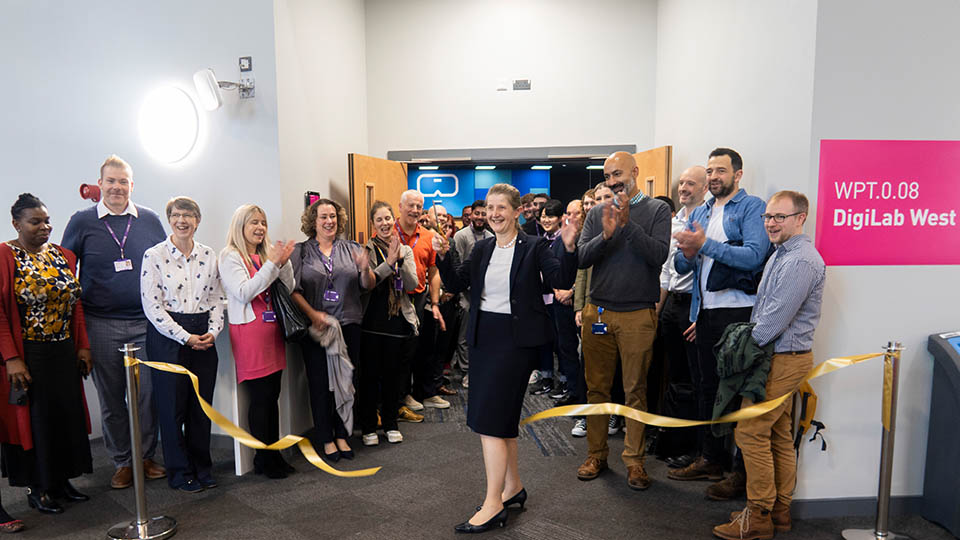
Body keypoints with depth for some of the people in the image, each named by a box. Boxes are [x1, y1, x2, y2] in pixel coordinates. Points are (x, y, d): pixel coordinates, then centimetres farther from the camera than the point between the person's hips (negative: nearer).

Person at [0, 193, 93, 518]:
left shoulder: (63, 256, 8)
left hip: (64, 353, 5)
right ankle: (37, 488, 23)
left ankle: (61, 479, 28)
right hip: (26, 356, -5)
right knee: (33, 418, 7)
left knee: (68, 414, 11)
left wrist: (83, 346, 6)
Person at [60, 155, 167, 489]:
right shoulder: (82, 222, 3)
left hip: (146, 323, 1)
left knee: (149, 393, 4)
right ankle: (121, 462, 23)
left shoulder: (149, 220, 5)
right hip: (101, 326, 0)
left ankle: (146, 456, 21)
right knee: (111, 398, 9)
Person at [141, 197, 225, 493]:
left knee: (202, 404, 9)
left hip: (204, 338, 4)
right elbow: (152, 306, -9)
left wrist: (212, 331, -6)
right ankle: (180, 472, 20)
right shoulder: (154, 255, -5)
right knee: (172, 406, 4)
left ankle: (202, 468, 24)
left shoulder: (209, 255, 7)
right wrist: (186, 337, -12)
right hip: (167, 336, -3)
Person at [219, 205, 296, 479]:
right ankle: (263, 458, 9)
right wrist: (272, 264, -16)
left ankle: (274, 454, 19)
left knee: (273, 395, 10)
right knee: (259, 397, -3)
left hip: (273, 329, 6)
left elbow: (288, 289, 11)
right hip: (250, 331, -6)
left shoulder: (267, 254, 14)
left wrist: (284, 263, -5)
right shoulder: (230, 256, -3)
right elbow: (244, 292, -15)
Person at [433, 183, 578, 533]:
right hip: (483, 336, 7)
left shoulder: (534, 247, -5)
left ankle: (493, 505, 2)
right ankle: (513, 487, 32)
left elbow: (562, 280, -16)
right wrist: (443, 257, -6)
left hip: (516, 338, -7)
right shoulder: (481, 249, 11)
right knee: (502, 417, 15)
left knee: (490, 417, -9)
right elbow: (457, 284, 9)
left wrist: (568, 248, -31)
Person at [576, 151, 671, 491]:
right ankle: (596, 454, 24)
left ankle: (634, 460, 19)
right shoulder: (598, 213, 9)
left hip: (638, 315, -3)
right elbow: (581, 258, -1)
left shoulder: (657, 210, 1)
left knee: (635, 390, 6)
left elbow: (659, 254, -13)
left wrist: (628, 223, -20)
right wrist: (606, 234, -17)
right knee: (597, 387, 10)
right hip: (598, 312, 3)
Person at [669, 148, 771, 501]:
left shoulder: (752, 207, -5)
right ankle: (711, 459, 30)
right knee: (707, 386, 15)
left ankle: (744, 471, 12)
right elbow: (681, 265, 14)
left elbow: (754, 256, -21)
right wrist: (686, 255, -9)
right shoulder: (700, 213, 17)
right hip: (705, 312, 8)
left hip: (738, 312, -7)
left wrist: (705, 245, -23)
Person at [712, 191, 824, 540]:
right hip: (780, 357, 10)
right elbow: (764, 311, 21)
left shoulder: (800, 261, -20)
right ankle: (780, 510, 27)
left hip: (783, 360, -10)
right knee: (779, 435, 15)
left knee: (751, 432, -6)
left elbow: (775, 319, -23)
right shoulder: (781, 254, 14)